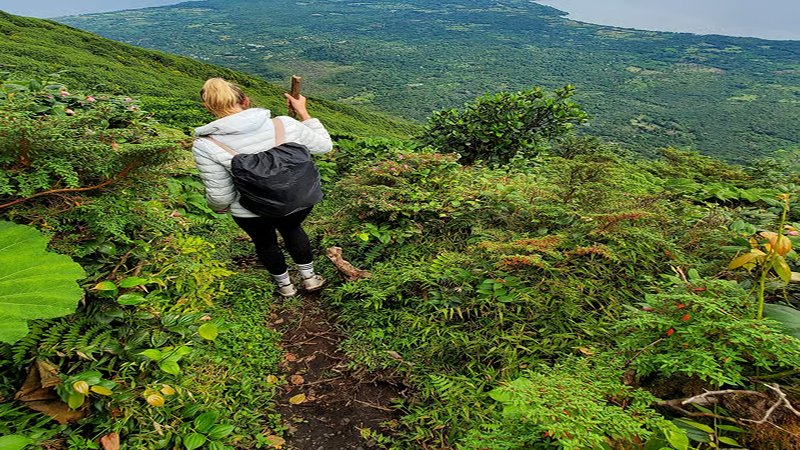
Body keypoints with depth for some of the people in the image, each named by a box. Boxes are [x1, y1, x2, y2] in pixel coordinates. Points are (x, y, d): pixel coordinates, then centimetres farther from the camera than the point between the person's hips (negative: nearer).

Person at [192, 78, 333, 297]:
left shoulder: (206, 146, -20)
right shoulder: (285, 125, -16)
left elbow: (220, 196, -12)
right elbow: (324, 145, -2)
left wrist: (219, 207, 10)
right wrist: (303, 112, 6)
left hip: (253, 213, -1)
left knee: (265, 242, 32)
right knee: (292, 229, 35)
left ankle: (285, 285, 54)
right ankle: (309, 277, 49)